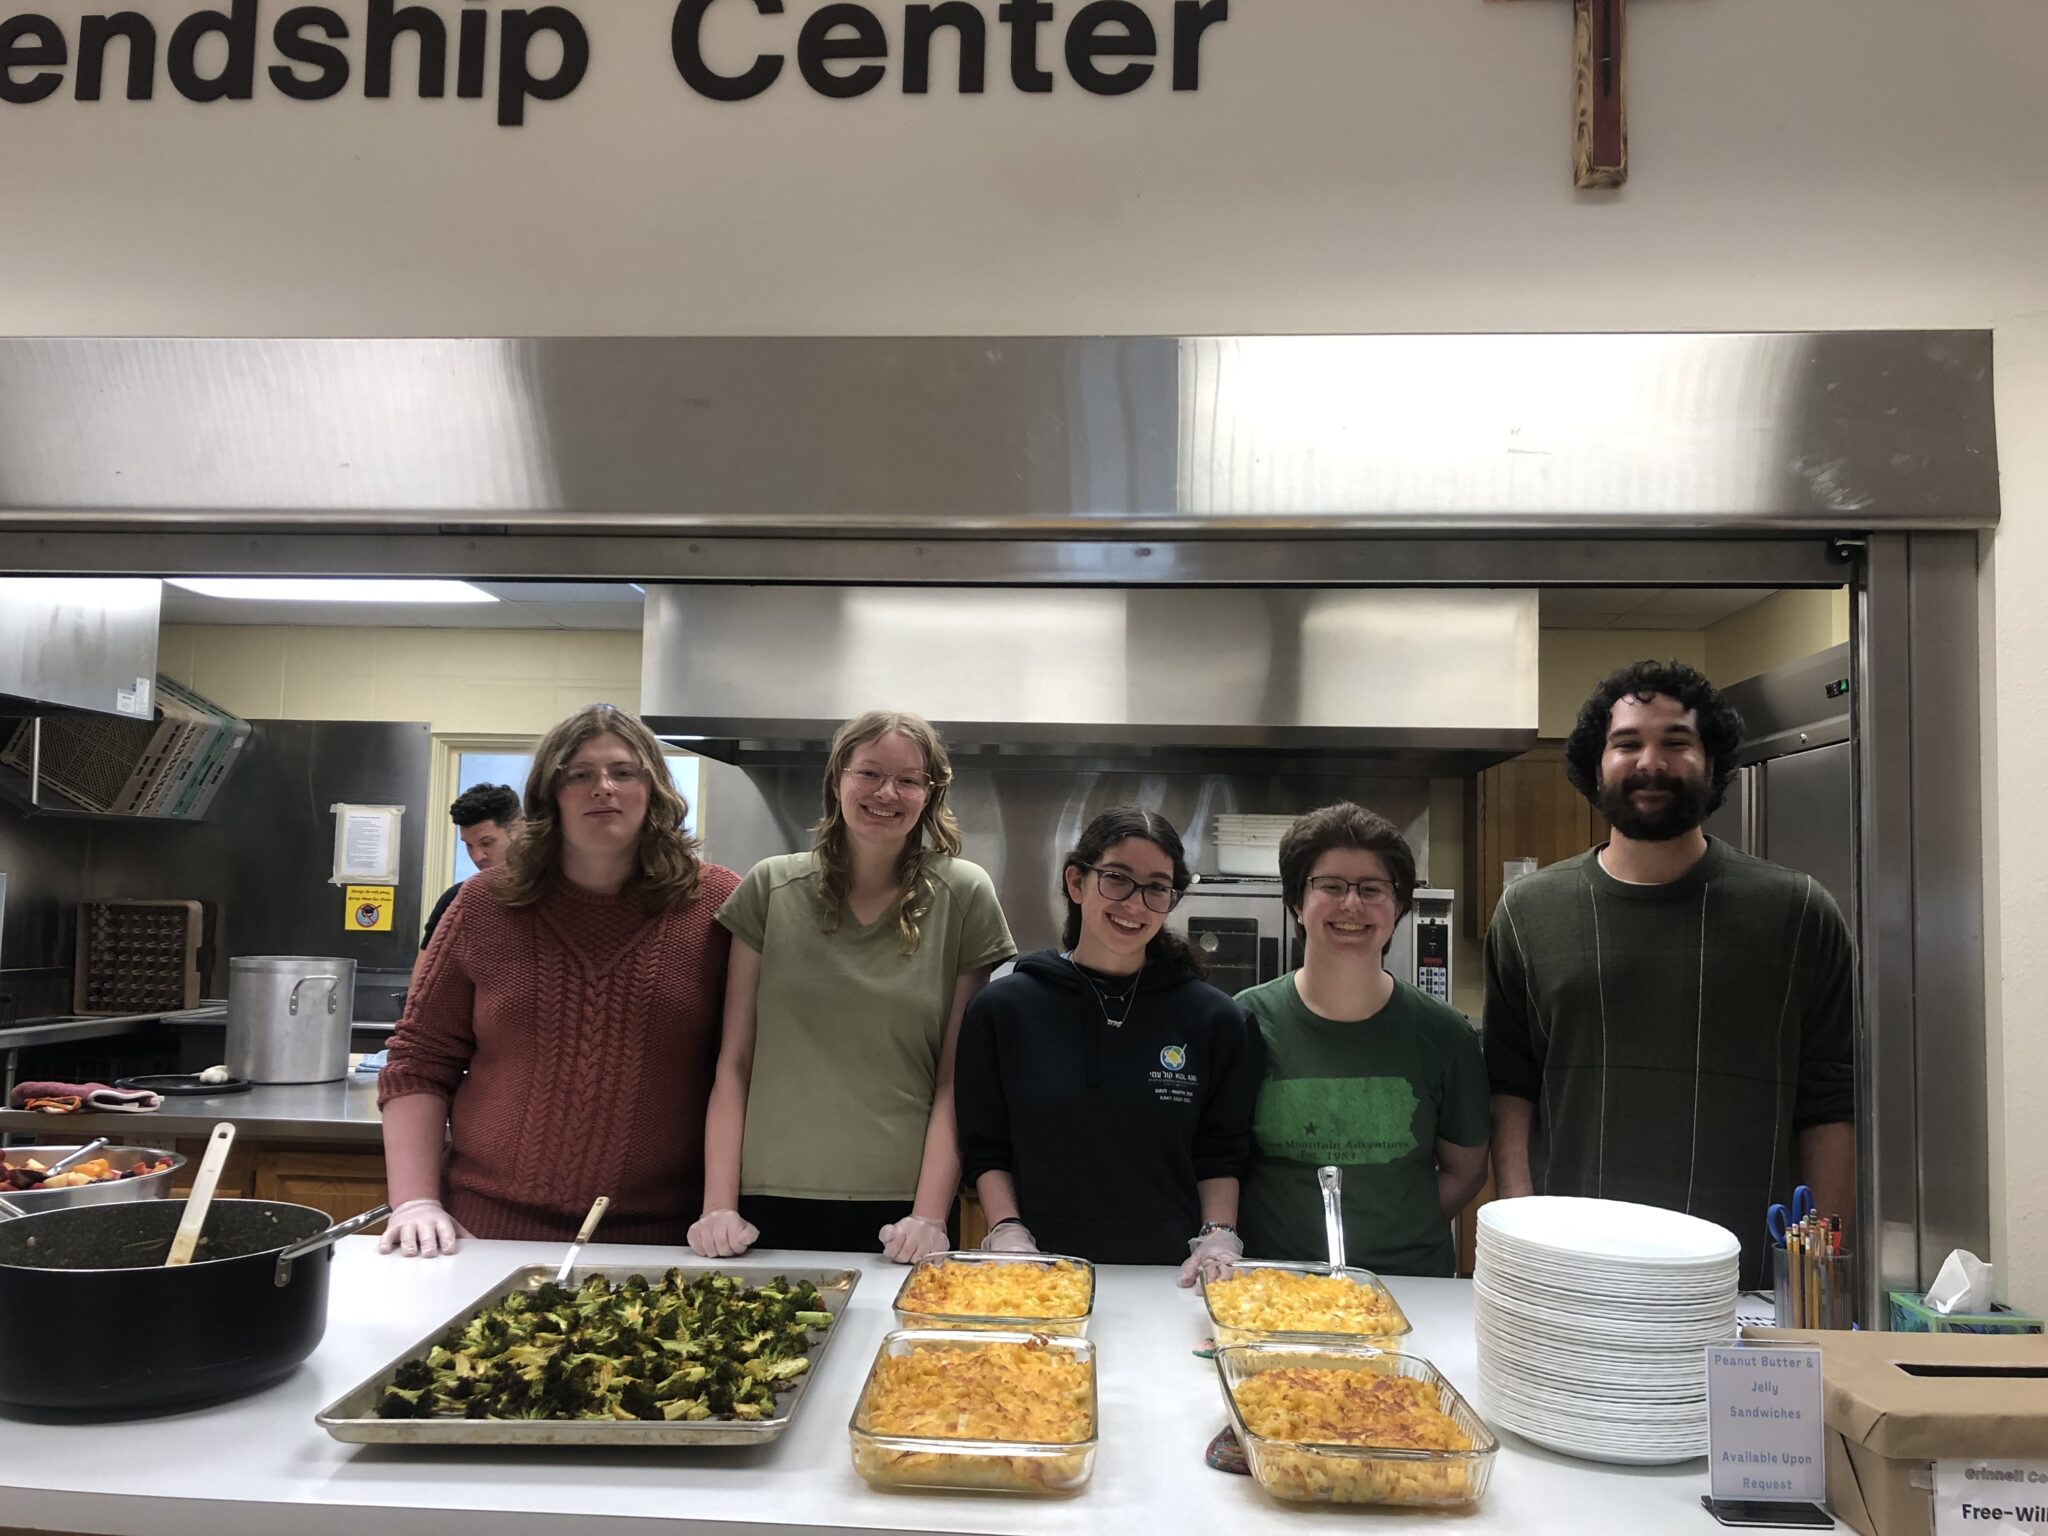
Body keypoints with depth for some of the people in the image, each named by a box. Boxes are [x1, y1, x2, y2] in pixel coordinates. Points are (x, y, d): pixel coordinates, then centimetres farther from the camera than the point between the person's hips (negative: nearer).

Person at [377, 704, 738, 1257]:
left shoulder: (716, 904, -3)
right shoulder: (487, 903, 4)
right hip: (488, 1224, 2)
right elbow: (418, 1061, 6)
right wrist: (416, 1201, -4)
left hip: (659, 1235, -1)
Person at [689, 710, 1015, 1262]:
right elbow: (734, 1061, 2)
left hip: (900, 1210, -1)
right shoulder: (771, 888, 2)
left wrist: (930, 1216, -9)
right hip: (771, 1203, 1)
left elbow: (956, 1077, -2)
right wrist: (719, 1205, -5)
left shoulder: (963, 896, -1)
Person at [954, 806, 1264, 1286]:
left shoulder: (1217, 1020, 8)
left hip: (1172, 1278, 1)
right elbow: (985, 1148, 9)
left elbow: (1222, 1154, 12)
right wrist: (1007, 1231, -4)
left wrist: (1218, 1235, -3)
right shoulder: (1001, 1009, 6)